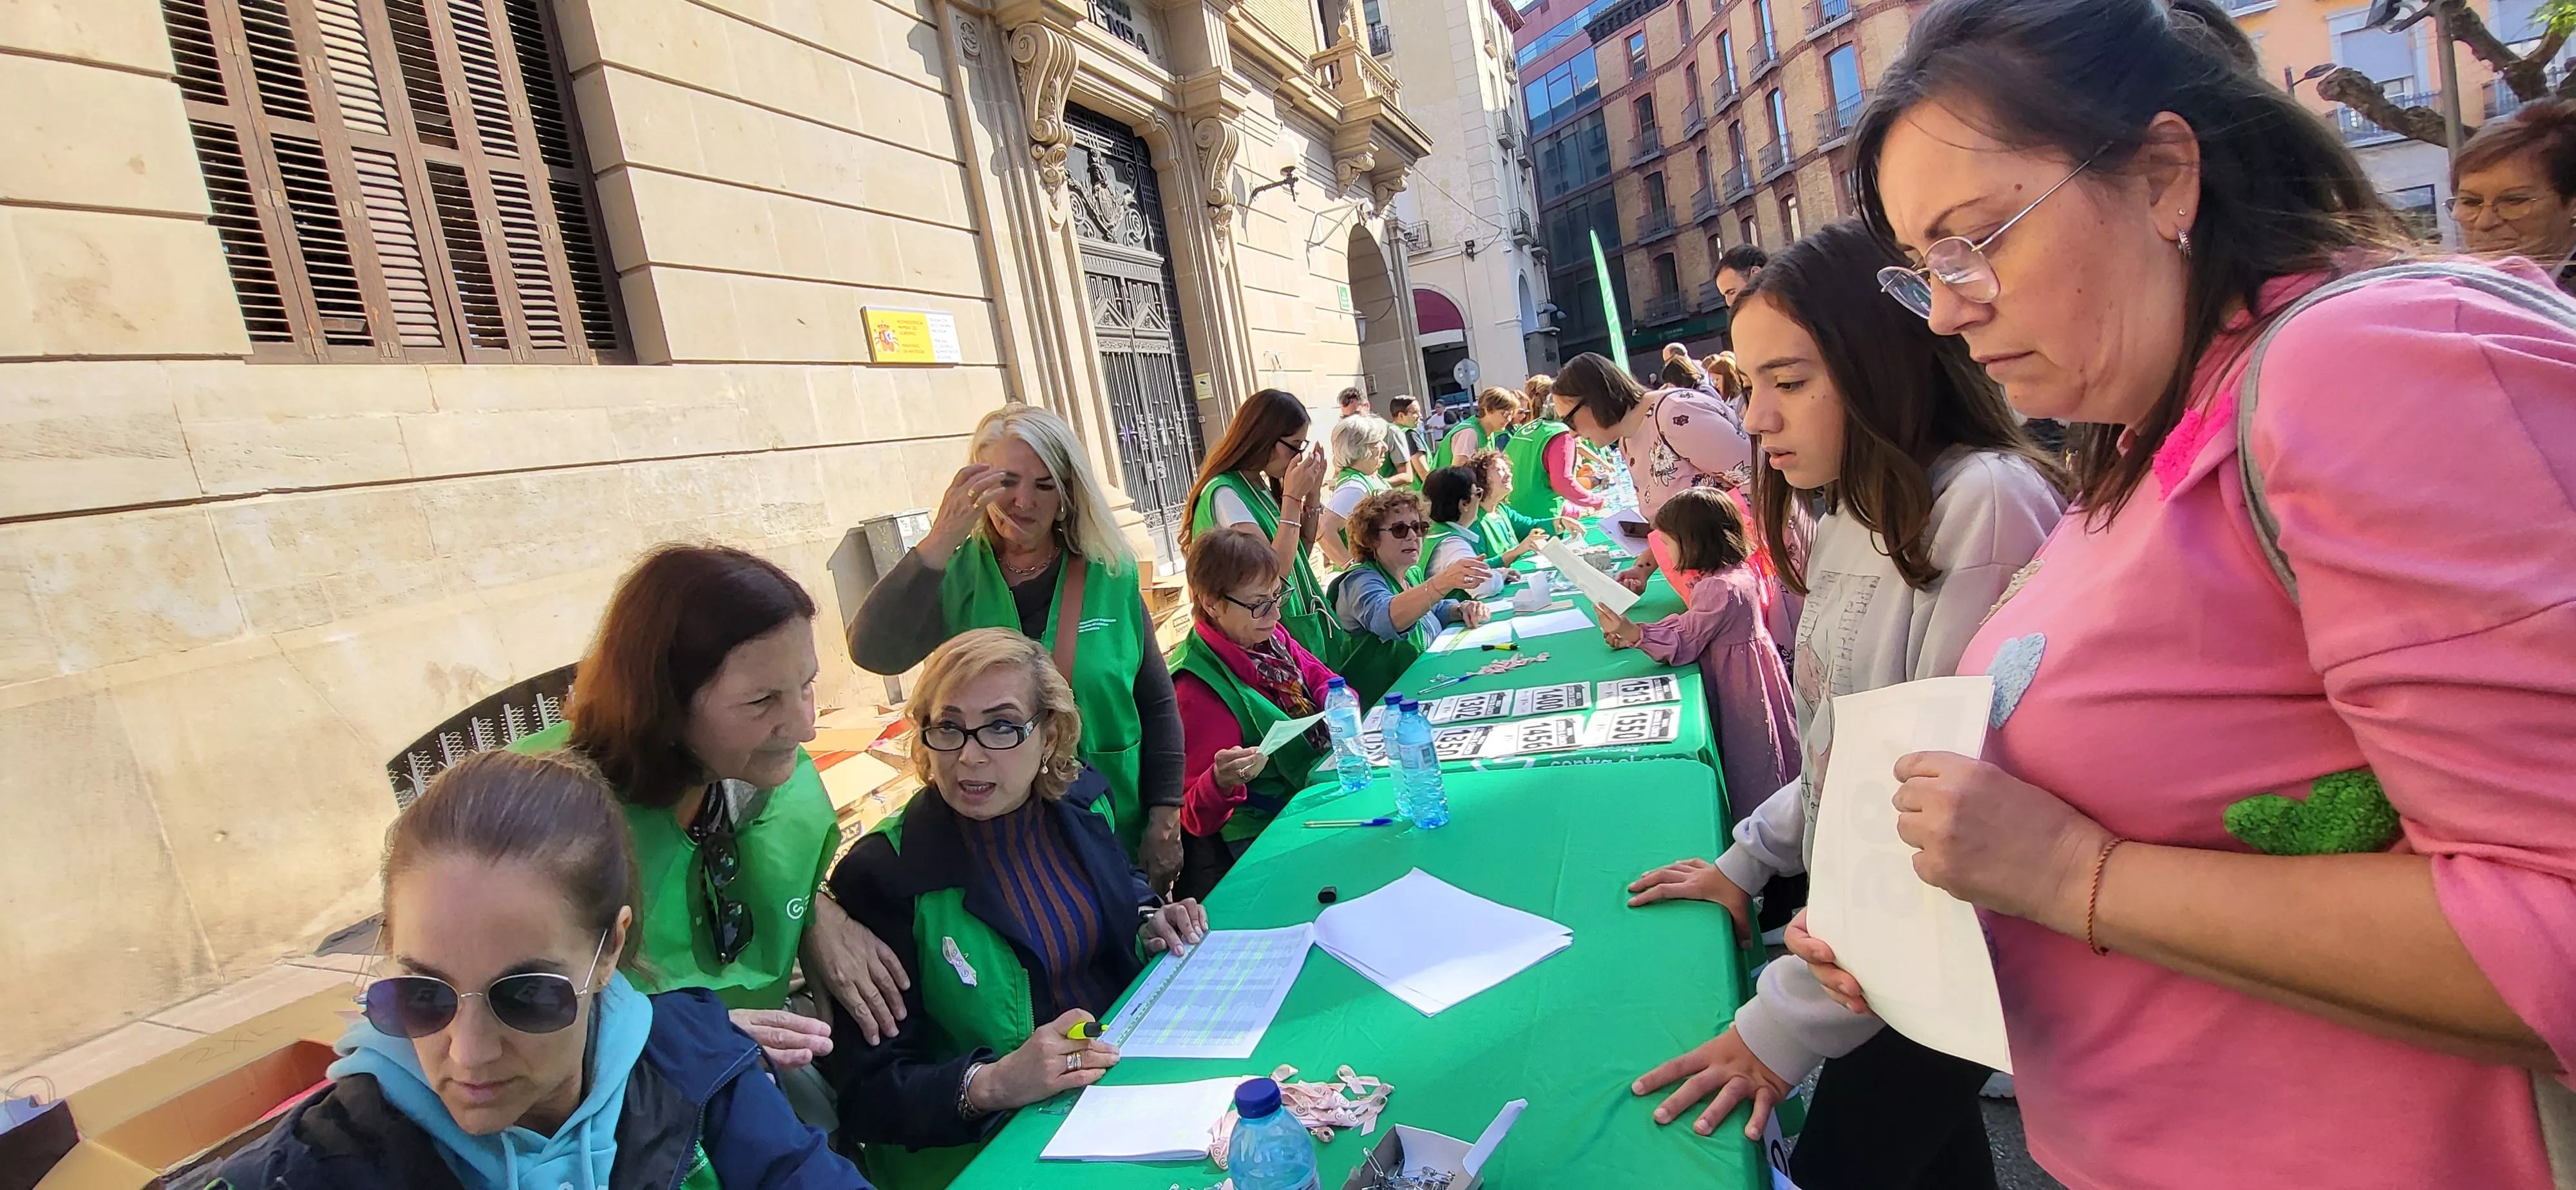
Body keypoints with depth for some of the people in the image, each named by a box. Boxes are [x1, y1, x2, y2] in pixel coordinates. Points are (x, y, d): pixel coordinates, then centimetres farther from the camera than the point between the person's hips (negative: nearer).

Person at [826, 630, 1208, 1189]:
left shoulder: (1078, 803, -2)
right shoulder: (882, 876, -17)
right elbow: (867, 1093, -14)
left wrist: (1148, 923, -2)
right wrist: (990, 1084, -30)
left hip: (1134, 1069, 5)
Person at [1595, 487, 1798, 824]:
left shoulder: (1720, 588, -27)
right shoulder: (1738, 570, 4)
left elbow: (1684, 644, -24)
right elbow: (1691, 623, 9)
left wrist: (1633, 633, -35)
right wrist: (1632, 633, 0)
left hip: (1738, 682, -10)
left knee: (1747, 777, 4)